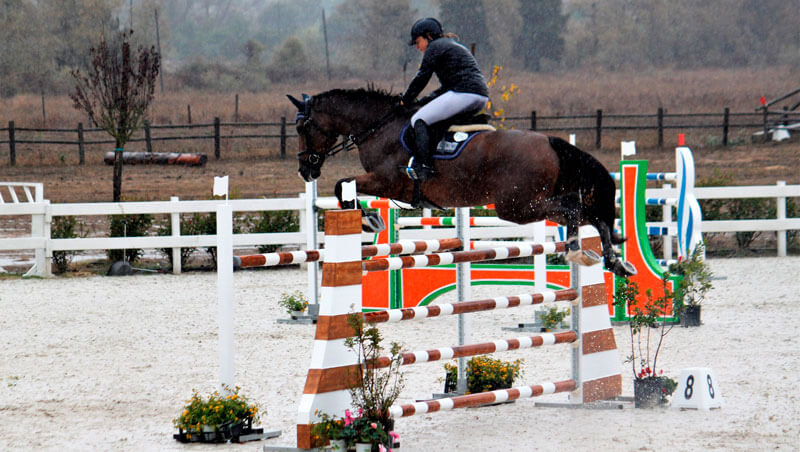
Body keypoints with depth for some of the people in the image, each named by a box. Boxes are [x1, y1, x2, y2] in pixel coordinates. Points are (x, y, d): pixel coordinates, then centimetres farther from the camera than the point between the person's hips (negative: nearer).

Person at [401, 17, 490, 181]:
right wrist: (425, 100, 24)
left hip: (464, 93, -10)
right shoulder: (455, 46, 32)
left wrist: (405, 101, 14)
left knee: (419, 120, -9)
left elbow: (421, 78, 1)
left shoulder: (435, 47, 2)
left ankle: (424, 167, -22)